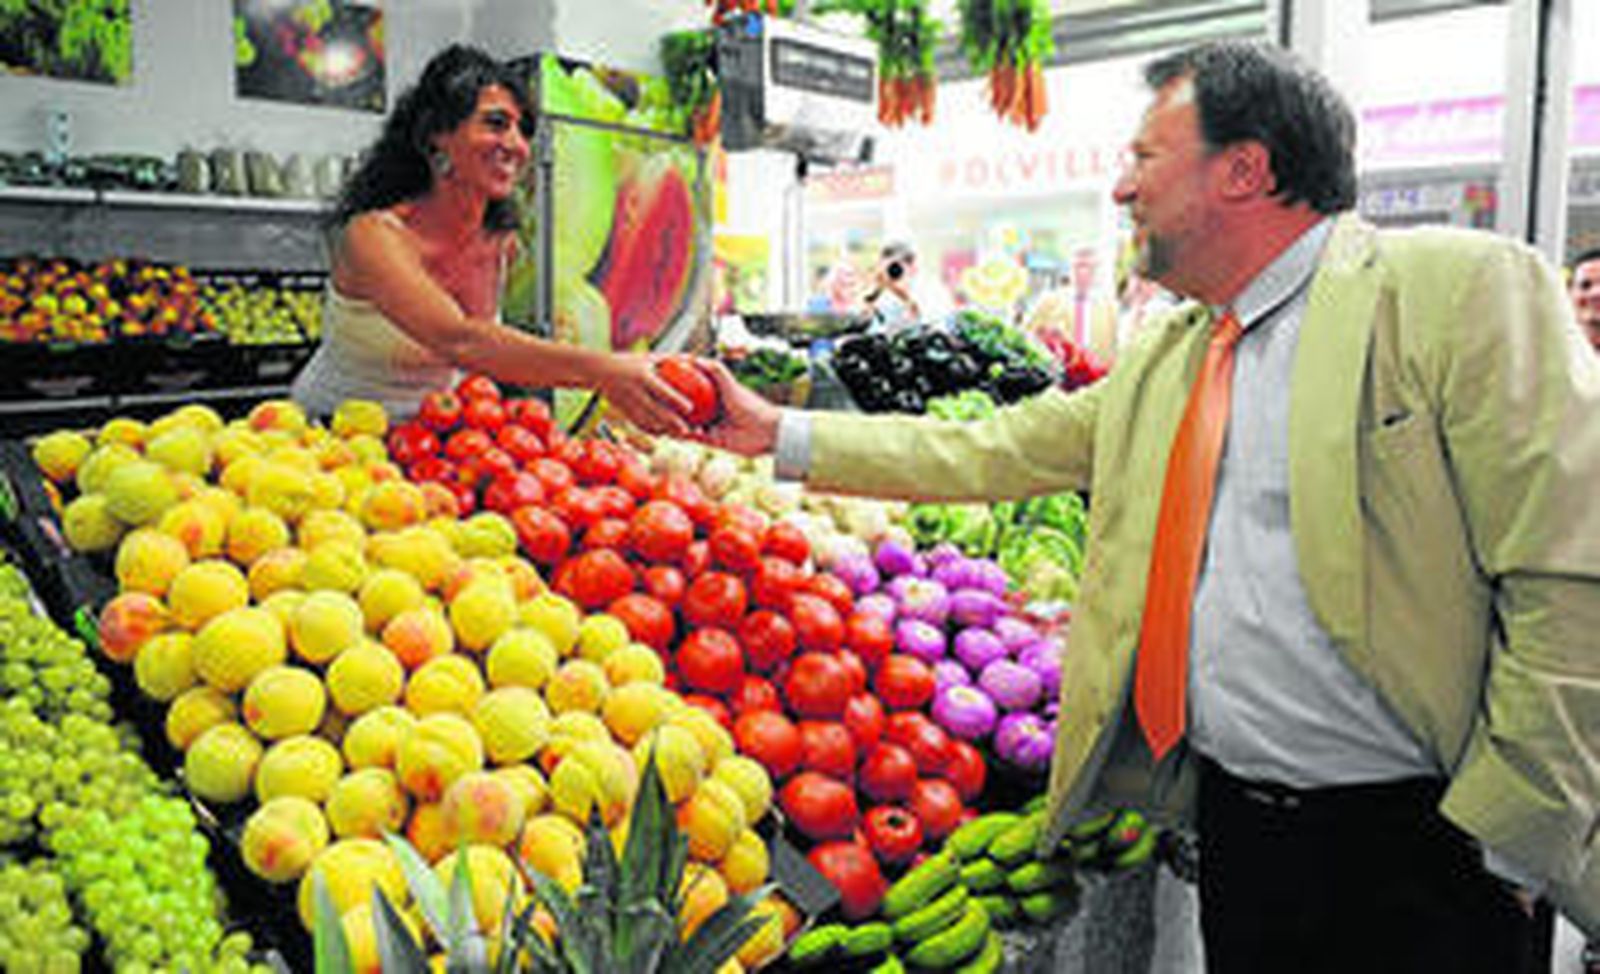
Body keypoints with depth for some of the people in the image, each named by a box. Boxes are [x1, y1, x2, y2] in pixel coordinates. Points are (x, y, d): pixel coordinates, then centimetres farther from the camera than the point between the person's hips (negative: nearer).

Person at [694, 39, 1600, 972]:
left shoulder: (1464, 290, -10)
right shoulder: (1162, 361, 11)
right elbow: (988, 453, 12)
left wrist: (1500, 844, -16)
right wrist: (782, 433, 9)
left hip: (1413, 855, -5)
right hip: (1232, 824, 6)